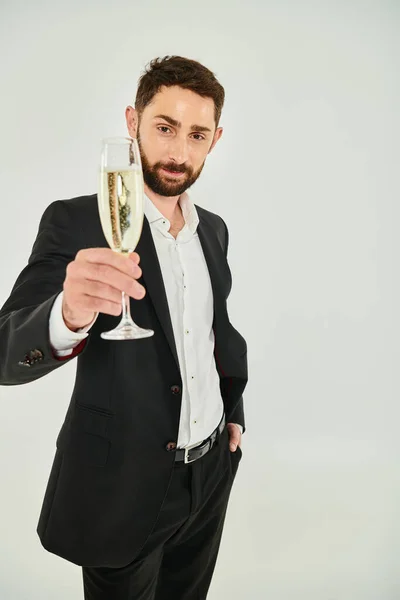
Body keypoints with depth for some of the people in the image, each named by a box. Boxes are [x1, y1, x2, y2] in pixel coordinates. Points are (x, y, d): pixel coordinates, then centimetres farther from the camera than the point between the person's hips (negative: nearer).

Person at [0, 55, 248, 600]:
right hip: (124, 487, -5)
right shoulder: (76, 222, -16)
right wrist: (69, 314, -44)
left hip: (212, 470, 6)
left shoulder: (213, 228, 3)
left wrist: (233, 408, 9)